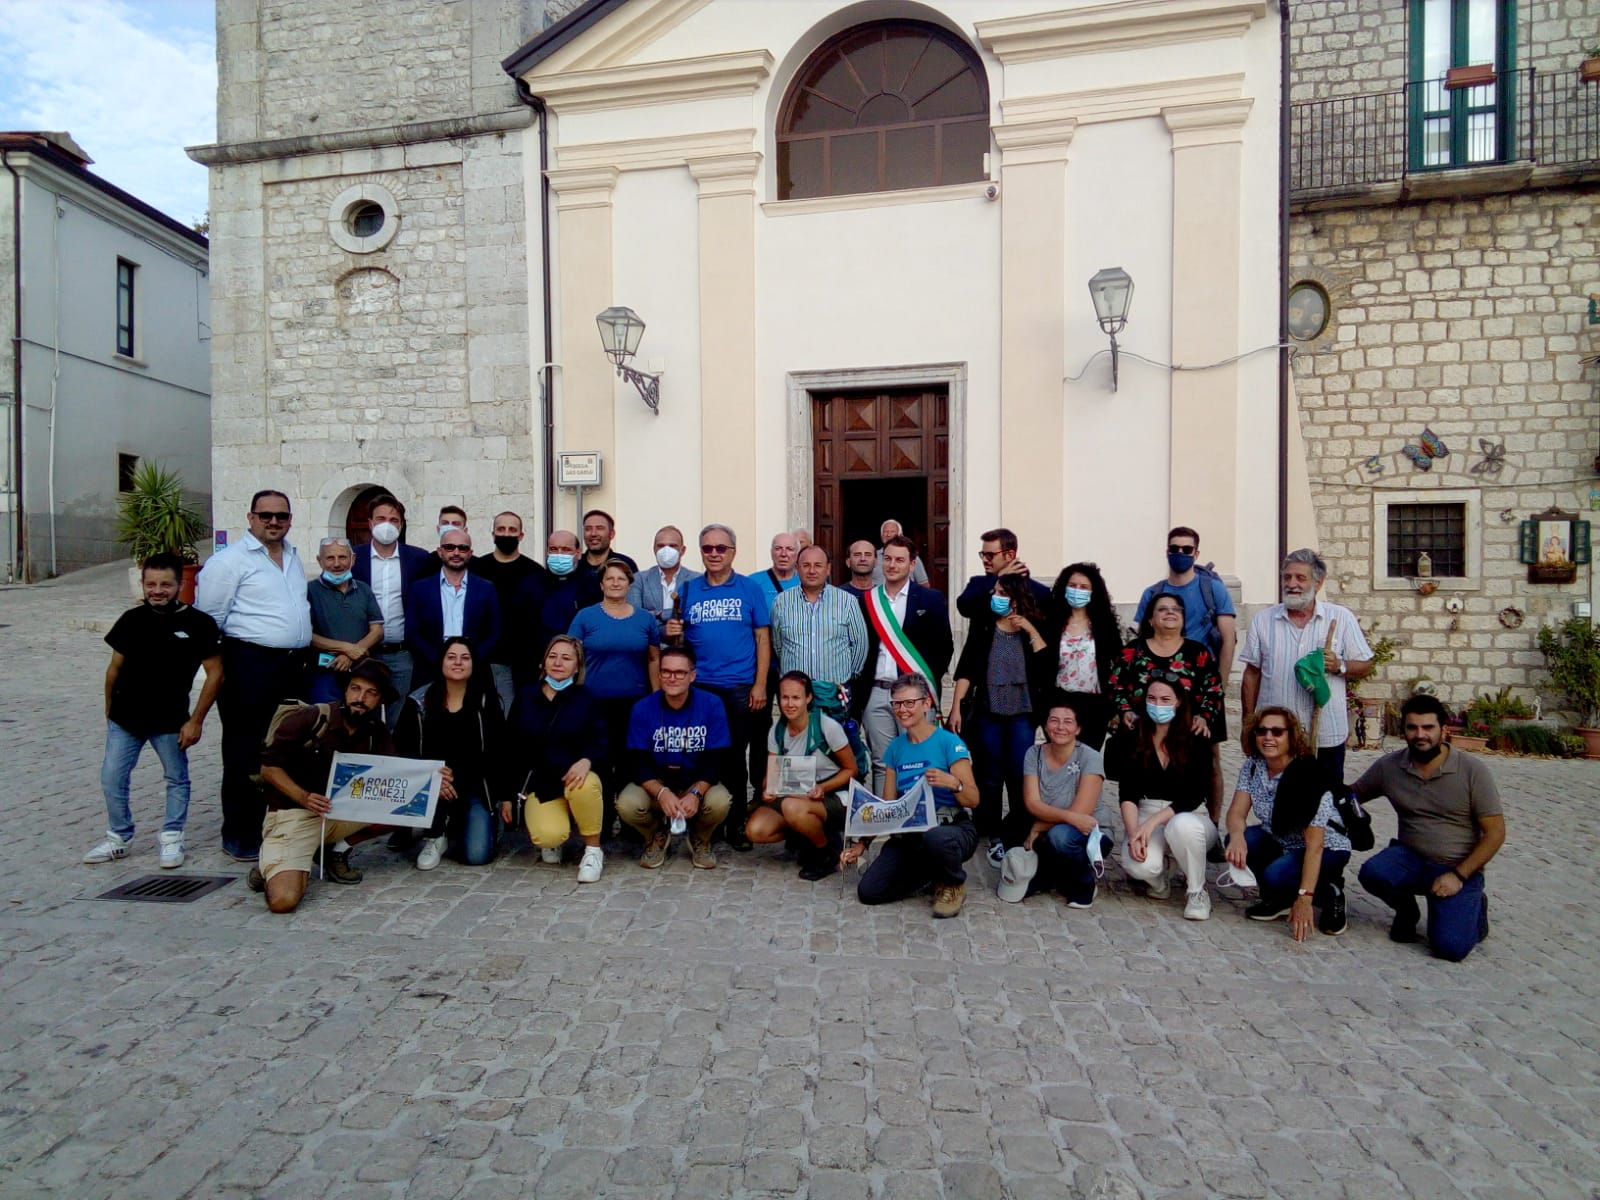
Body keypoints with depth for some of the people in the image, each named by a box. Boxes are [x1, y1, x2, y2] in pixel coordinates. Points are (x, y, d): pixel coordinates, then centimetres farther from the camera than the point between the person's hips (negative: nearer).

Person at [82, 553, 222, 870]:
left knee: (177, 780, 8)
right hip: (125, 719, 3)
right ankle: (118, 839, 26)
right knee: (112, 779, 8)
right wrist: (109, 711, 13)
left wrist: (196, 721, -11)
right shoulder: (131, 620, 0)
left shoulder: (198, 623, -11)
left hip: (170, 721, -3)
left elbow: (215, 673, -10)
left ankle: (171, 839, 24)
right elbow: (115, 668, 10)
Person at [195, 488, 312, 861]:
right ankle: (240, 837, 11)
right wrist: (217, 665, -7)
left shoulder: (293, 557, 16)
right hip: (250, 666, -7)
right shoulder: (230, 560, -7)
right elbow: (209, 617, -7)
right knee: (245, 755, 1)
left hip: (292, 666, 7)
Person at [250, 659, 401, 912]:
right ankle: (273, 868, 10)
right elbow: (269, 768, -9)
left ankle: (337, 853, 5)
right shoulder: (309, 718, -12)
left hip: (340, 813, 5)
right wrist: (304, 797, -25)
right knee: (283, 900, -26)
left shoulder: (377, 735, 2)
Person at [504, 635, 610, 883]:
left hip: (576, 778, -1)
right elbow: (512, 748, 9)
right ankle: (555, 837, 13)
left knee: (584, 785, -38)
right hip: (539, 784, 1)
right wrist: (507, 795, 8)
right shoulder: (525, 696, 5)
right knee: (549, 836, -29)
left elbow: (601, 744, -5)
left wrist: (586, 760, -29)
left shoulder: (586, 699, -1)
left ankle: (593, 850, -12)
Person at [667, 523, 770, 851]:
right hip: (698, 687, 2)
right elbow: (676, 634, 12)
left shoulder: (749, 589, 2)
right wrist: (672, 633, -12)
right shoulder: (689, 590, 8)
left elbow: (763, 639, 0)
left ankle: (736, 823, 19)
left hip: (740, 688, -1)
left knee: (736, 757, 7)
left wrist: (760, 684, -7)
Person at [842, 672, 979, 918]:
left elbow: (973, 799, -11)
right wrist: (862, 843, 3)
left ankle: (953, 885, -4)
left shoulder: (949, 742, -8)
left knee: (935, 837, -41)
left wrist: (953, 783, -32)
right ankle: (933, 871, 14)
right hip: (909, 835, 5)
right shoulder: (895, 748, 9)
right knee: (868, 892, -12)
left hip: (953, 828, -5)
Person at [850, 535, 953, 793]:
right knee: (881, 763, 7)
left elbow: (944, 646, 3)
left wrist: (928, 683, -3)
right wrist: (856, 693, 1)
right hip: (876, 694, 2)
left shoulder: (931, 599, 4)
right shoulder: (867, 600, 9)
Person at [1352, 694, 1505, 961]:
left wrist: (1458, 875, -16)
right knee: (1372, 873, -31)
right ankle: (1406, 909, 5)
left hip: (1458, 868, -2)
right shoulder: (1388, 766, -2)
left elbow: (1495, 833, -8)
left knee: (1449, 947, -20)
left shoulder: (1473, 770, -9)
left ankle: (1474, 908, 16)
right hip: (1410, 858, 2)